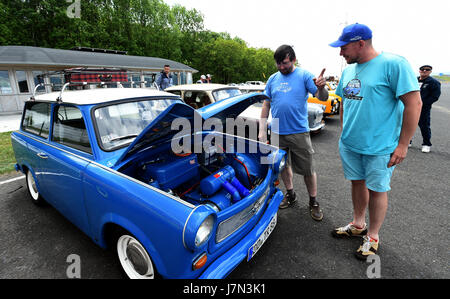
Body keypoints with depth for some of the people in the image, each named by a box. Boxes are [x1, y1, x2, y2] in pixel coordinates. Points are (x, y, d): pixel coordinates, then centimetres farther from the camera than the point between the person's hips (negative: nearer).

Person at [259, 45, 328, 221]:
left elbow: (323, 98, -9)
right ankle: (290, 194, 37)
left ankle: (313, 202, 21)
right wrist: (262, 130, 4)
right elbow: (266, 105, 10)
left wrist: (321, 87, -33)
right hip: (277, 133, 4)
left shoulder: (304, 75, -1)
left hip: (299, 132, -4)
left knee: (308, 170, 2)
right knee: (283, 165, 16)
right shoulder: (273, 79, 9)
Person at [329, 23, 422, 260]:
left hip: (379, 147, -6)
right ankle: (358, 225, 37)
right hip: (349, 144, 7)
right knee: (357, 183, 18)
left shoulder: (393, 64, -14)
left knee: (376, 190, 7)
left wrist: (402, 145, -16)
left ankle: (373, 236, 27)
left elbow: (414, 103, -15)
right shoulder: (348, 70, 8)